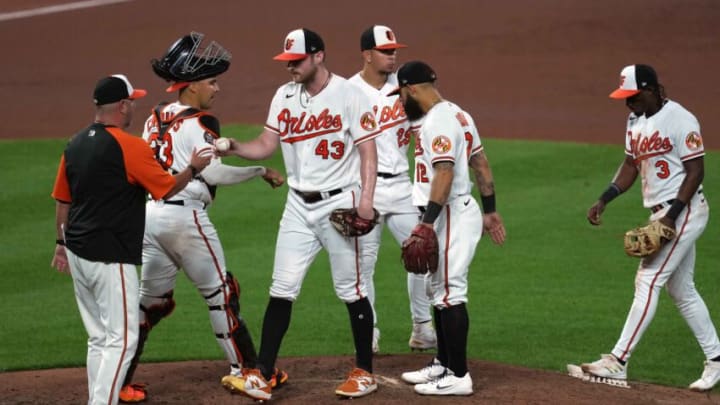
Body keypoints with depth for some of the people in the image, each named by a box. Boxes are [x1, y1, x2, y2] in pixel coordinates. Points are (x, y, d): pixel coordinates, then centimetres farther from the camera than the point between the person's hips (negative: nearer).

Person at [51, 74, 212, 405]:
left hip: (77, 254, 8)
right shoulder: (129, 146, -13)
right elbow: (167, 188, -5)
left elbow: (62, 200, 16)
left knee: (98, 339, 15)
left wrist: (62, 243, 25)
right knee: (121, 339, -6)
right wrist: (193, 167, 12)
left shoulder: (74, 145, 9)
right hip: (110, 259, -8)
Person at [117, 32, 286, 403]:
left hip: (150, 214, 8)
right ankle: (244, 369, 12)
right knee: (220, 292, 5)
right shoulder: (199, 122, -11)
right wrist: (261, 171, -7)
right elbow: (214, 173, -16)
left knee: (151, 299, 13)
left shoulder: (155, 118, 13)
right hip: (185, 216, -8)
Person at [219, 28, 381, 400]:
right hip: (298, 206, 5)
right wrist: (235, 148, -17)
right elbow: (266, 145, 3)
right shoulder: (284, 96, 6)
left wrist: (366, 199, -19)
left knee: (351, 290, 4)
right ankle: (262, 375, 1)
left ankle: (364, 372, 16)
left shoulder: (348, 95, -9)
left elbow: (368, 150, -10)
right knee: (282, 289, 1)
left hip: (338, 202, -4)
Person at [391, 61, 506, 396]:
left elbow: (445, 174, -26)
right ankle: (443, 365, 27)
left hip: (451, 216, -11)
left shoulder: (438, 121, -16)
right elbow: (481, 164, 18)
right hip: (459, 213, 11)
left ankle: (458, 377, -6)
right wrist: (490, 211, 22)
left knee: (450, 294, -8)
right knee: (441, 291, 18)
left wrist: (427, 222, -29)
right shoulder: (457, 114, 15)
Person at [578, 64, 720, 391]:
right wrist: (604, 200, 4)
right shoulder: (636, 120, 10)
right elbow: (631, 165, 16)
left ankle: (618, 361, -13)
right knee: (681, 290, 13)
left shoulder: (680, 120, -16)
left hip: (684, 211, -9)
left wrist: (672, 216, -22)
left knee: (648, 281, -12)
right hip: (661, 214, 9)